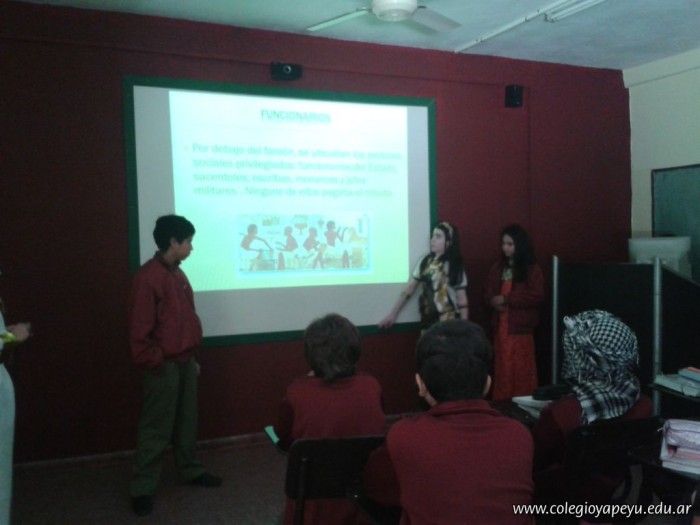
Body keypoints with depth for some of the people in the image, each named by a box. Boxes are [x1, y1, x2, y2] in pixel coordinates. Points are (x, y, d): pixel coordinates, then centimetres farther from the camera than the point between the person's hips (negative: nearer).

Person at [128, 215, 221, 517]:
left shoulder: (177, 273, 11)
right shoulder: (148, 276, -16)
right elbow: (139, 327, -17)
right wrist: (154, 364, -15)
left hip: (185, 362, 8)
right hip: (163, 366, -8)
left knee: (187, 421, 18)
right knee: (156, 428, 1)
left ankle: (190, 470, 33)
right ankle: (141, 489, 12)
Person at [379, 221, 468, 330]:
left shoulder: (455, 266, -5)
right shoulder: (425, 261, 5)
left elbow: (462, 299, -3)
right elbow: (409, 289, 8)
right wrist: (393, 314, 7)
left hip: (449, 322, -3)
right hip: (427, 320, 4)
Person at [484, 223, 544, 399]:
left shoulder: (532, 269, -5)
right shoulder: (498, 267, 11)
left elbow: (536, 297, -13)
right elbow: (488, 292, 13)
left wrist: (506, 299, -15)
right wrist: (495, 302, -10)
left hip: (521, 326, -4)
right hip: (501, 325, 5)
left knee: (521, 369, 0)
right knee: (503, 369, 10)